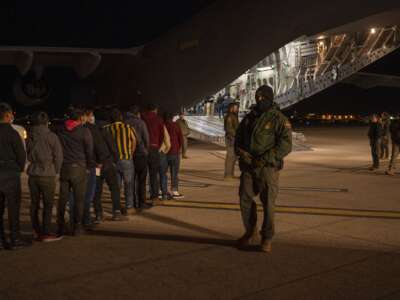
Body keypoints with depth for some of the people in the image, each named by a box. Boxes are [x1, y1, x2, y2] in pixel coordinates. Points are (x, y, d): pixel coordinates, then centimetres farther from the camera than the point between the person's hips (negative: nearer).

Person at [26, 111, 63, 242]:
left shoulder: (30, 137, 5)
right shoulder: (51, 136, -9)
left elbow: (27, 155, 11)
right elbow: (58, 155, -8)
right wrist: (56, 171, 5)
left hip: (32, 173, 5)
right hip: (47, 174, -5)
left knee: (34, 203, 12)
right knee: (48, 204, 2)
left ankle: (37, 232, 20)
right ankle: (46, 233, 3)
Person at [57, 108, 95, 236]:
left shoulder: (61, 131, 7)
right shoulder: (84, 131, -5)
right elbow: (89, 151, -3)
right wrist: (91, 165, 9)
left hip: (63, 168, 4)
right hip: (78, 168, -4)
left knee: (62, 198, 9)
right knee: (79, 198, 3)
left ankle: (60, 227, 13)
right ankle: (77, 227, 5)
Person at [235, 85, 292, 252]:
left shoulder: (278, 119, -6)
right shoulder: (249, 118, 12)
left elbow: (285, 145, -14)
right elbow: (238, 138, 17)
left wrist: (264, 160, -19)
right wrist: (241, 152, -5)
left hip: (268, 168, -5)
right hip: (248, 166, 5)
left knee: (268, 203, -1)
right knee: (245, 199, 6)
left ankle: (267, 238, 13)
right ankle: (250, 232, 26)